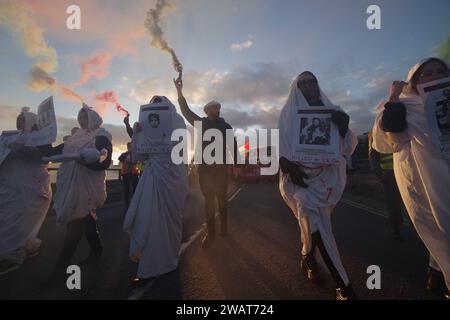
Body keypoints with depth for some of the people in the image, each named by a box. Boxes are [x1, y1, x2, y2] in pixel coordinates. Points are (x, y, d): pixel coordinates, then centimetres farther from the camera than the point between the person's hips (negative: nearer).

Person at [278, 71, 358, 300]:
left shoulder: (330, 110, 14)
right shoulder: (289, 113, 8)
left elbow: (348, 146, 8)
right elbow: (282, 145, -1)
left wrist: (344, 125, -12)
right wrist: (290, 168, -18)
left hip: (328, 175, 3)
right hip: (302, 175, -3)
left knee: (312, 221, 8)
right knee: (317, 224, -17)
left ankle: (308, 260, 35)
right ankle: (343, 285, -10)